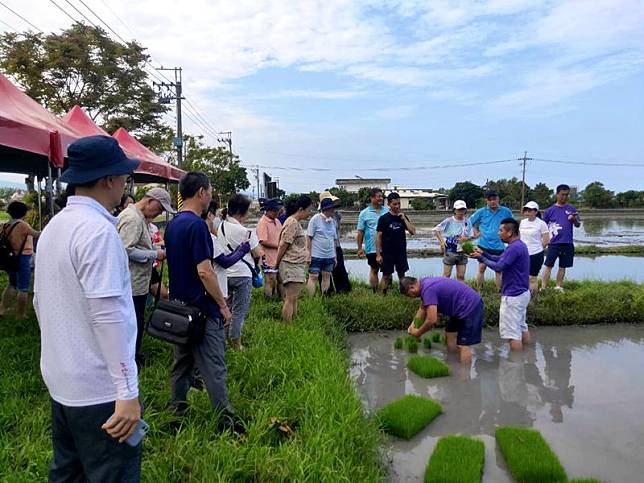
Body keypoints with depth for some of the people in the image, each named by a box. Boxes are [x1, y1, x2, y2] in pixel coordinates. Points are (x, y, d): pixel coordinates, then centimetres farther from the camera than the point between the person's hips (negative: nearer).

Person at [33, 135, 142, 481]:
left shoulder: (53, 226, 9)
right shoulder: (98, 230, -20)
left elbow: (41, 302, 17)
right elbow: (108, 316, -25)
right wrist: (127, 392, -22)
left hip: (60, 381, 9)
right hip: (99, 390, -9)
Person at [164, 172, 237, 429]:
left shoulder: (172, 224, 10)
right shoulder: (197, 225, -19)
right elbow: (204, 271, -23)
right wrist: (223, 305, -13)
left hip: (178, 308, 9)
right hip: (202, 310, -9)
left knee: (181, 364, 17)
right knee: (213, 368, -1)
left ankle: (178, 415, 26)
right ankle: (226, 421, 8)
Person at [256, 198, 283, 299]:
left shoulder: (277, 221, 11)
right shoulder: (262, 223, -14)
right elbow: (263, 242, -21)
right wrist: (278, 245, -16)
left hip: (279, 257, 8)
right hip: (268, 258, -8)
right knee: (270, 281, -3)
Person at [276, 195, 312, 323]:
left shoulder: (296, 222, 17)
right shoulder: (292, 223, -15)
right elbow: (283, 245, -13)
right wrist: (277, 264, -6)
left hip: (298, 265, 10)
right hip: (292, 265, -10)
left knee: (294, 298, 12)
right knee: (290, 299, -7)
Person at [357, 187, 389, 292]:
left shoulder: (387, 211, 5)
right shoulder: (364, 213, -1)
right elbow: (360, 232, 0)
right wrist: (360, 248, -3)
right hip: (372, 248, -2)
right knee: (374, 270, 8)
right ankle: (375, 292, 17)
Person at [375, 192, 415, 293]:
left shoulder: (403, 217, 5)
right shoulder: (383, 218, -6)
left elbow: (413, 232, -3)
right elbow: (378, 237, -6)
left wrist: (404, 218, -11)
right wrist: (378, 254, -10)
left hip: (401, 252, 3)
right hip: (387, 253, -3)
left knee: (402, 275, 11)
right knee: (386, 276, 1)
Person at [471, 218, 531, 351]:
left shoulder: (514, 247, -22)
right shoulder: (519, 245, 11)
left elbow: (498, 267, -23)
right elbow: (500, 259, 14)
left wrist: (481, 258, -12)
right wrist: (483, 253, 4)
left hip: (513, 296, -11)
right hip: (522, 293, 11)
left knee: (513, 333, -2)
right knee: (522, 327, 20)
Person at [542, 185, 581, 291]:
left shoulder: (572, 209, 8)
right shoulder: (550, 210, 2)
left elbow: (578, 225, 5)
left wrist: (574, 220, -16)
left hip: (567, 243, 3)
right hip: (554, 242, -3)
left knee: (563, 266, 10)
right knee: (549, 265, -6)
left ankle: (558, 287, 22)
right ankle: (544, 288, -5)